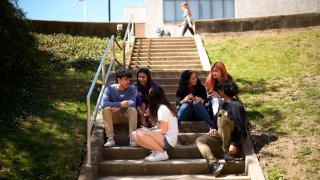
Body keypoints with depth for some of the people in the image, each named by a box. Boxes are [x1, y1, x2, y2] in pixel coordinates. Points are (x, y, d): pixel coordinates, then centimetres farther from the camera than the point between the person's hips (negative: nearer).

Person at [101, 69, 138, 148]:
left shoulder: (131, 89, -7)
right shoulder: (110, 88, -9)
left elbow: (132, 104, -22)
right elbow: (103, 103, -24)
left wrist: (118, 107, -29)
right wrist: (120, 104, -33)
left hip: (127, 116, 0)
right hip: (114, 117, 0)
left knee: (132, 109, -30)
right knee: (106, 109, -29)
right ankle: (110, 138, -30)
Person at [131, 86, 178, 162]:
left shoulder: (163, 109, -16)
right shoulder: (162, 107, 13)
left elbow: (163, 131, -18)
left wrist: (148, 131, -7)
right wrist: (149, 129, 1)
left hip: (169, 140, -9)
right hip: (165, 138, 9)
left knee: (140, 134, -28)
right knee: (134, 135, 0)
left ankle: (161, 153, -14)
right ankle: (156, 150, -5)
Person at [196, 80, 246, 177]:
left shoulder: (236, 106, -16)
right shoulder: (224, 104, 12)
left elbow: (240, 128, -21)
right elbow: (217, 117, 26)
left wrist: (234, 144, -28)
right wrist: (213, 128, 8)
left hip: (233, 137, -8)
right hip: (221, 135, 8)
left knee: (222, 120, -34)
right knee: (199, 140, -11)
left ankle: (226, 151, -19)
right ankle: (214, 164, -35)